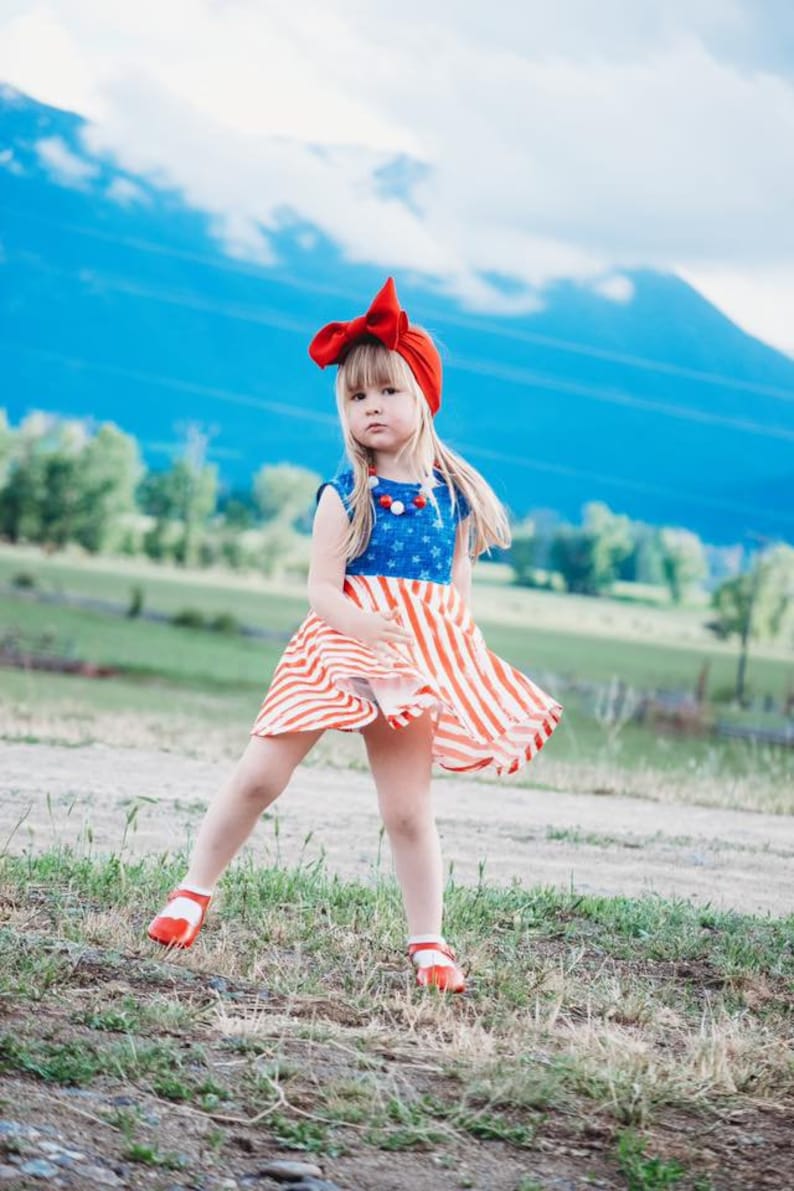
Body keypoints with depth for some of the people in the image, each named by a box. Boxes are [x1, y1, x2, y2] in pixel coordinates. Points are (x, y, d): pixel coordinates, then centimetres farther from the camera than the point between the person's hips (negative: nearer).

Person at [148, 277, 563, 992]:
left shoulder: (452, 495, 5)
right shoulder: (345, 496, -3)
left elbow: (457, 586, 12)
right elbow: (323, 590, -9)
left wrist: (446, 648, -1)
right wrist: (370, 626, -24)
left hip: (417, 663, 1)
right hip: (338, 646, -1)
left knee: (408, 809, 1)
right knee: (261, 774, -3)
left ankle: (428, 943, 11)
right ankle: (196, 890, 13)